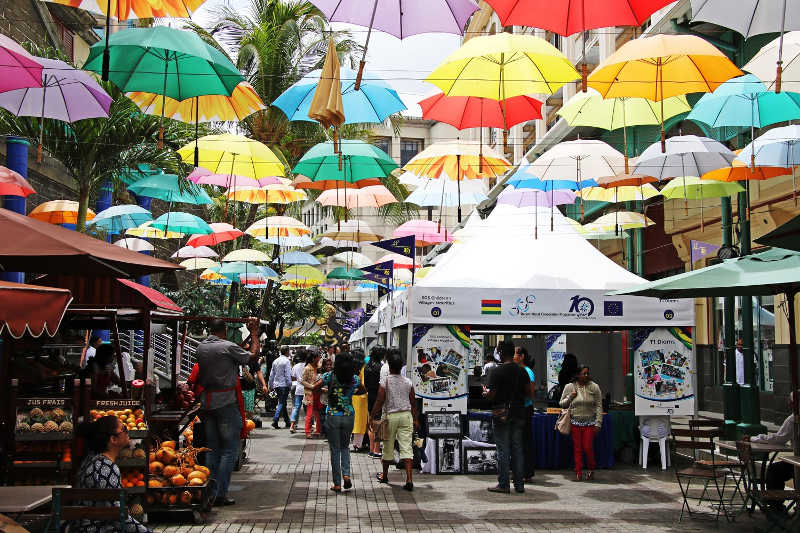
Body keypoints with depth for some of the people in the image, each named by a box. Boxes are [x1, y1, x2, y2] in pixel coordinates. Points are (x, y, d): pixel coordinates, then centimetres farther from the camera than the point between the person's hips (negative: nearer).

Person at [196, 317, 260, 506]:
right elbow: (253, 355, -1)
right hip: (226, 403, -6)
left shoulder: (201, 347, 5)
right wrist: (254, 333, 11)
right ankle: (220, 494, -4)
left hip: (206, 403, 6)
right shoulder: (228, 347, -12)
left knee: (212, 448, 13)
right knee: (230, 449, 0)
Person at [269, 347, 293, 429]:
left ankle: (287, 422, 18)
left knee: (283, 403, 13)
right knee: (282, 403, -6)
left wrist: (271, 385, 22)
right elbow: (288, 374, -14)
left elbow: (271, 374, 16)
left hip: (276, 385, 7)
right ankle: (275, 420, -16)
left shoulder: (275, 361, 13)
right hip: (284, 385, -7)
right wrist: (289, 384, -9)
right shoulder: (286, 361, -9)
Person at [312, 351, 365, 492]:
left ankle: (337, 484, 9)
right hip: (349, 416, 2)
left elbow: (314, 388, -5)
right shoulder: (354, 379, -2)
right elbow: (363, 391, 15)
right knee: (345, 447, 21)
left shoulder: (329, 376, -10)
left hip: (332, 416, -2)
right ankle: (346, 474, 0)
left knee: (335, 450, 7)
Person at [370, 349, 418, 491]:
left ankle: (385, 475, 29)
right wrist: (415, 419, 17)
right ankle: (409, 479, -12)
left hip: (390, 416, -2)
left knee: (388, 446, 12)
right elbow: (413, 403, 8)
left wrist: (371, 417, 0)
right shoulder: (408, 382, 2)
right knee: (406, 447, -2)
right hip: (406, 415, 2)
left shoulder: (385, 382, -8)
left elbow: (379, 402, -9)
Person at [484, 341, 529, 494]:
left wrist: (486, 393, 8)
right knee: (517, 449, 10)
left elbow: (491, 395, -13)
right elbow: (528, 392, 6)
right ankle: (519, 484, 12)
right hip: (519, 414, 5)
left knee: (503, 450, 0)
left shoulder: (497, 371, -11)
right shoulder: (522, 371, 4)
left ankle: (504, 484, 1)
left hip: (501, 415, -5)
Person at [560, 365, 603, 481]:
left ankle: (591, 470, 18)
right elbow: (562, 404, 10)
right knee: (577, 448, 1)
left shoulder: (594, 387, 1)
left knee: (588, 448, -3)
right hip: (575, 423, 1)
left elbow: (599, 406, 1)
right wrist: (570, 397, -9)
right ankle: (578, 473, 9)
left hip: (590, 423, -1)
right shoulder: (569, 387, 3)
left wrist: (598, 423, -4)